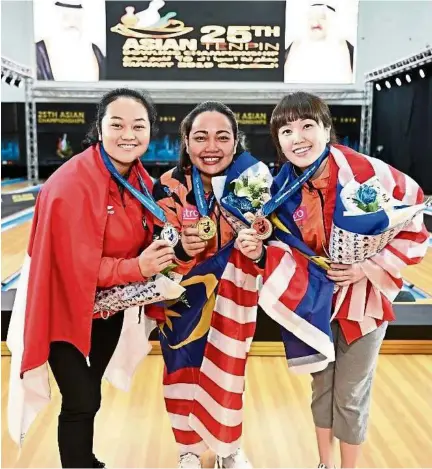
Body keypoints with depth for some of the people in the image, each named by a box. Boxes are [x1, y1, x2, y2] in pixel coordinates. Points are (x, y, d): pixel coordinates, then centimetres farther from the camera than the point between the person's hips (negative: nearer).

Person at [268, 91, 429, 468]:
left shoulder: (369, 172, -23)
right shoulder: (283, 188, -10)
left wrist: (368, 267, -23)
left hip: (365, 300, -3)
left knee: (351, 395, 9)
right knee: (322, 385, 18)